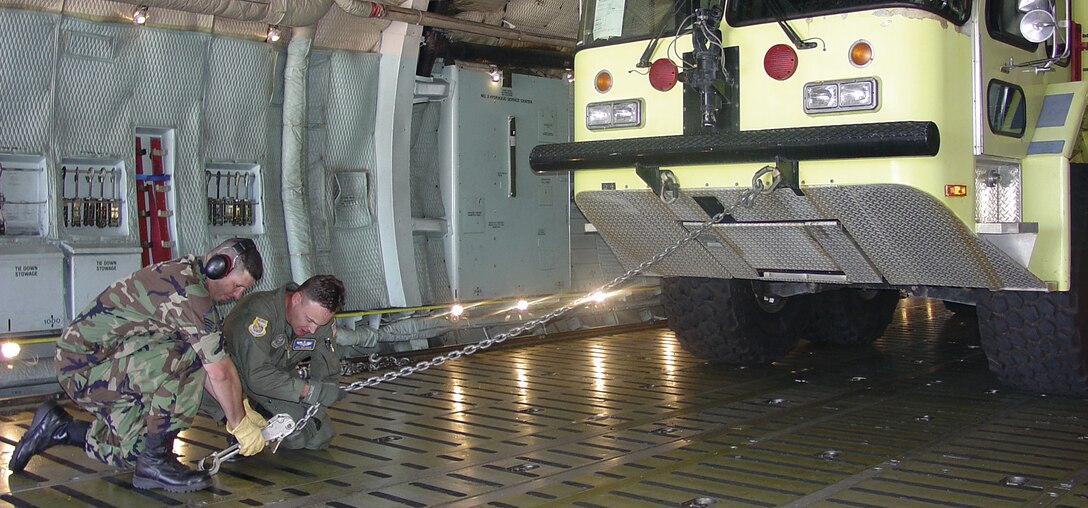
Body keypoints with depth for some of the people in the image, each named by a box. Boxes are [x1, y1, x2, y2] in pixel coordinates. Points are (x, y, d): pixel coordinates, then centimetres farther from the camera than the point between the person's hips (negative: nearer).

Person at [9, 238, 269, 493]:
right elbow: (219, 371, -21)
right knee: (185, 358, -28)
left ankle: (58, 428, 23)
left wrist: (242, 410, 8)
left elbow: (208, 366, 12)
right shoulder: (188, 292, -23)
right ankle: (155, 463, -17)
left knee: (140, 449, 10)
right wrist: (240, 424, -9)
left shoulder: (182, 274, 8)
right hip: (84, 363, -10)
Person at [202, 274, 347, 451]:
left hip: (282, 376, 4)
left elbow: (327, 375, -11)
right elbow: (257, 376, -42)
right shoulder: (257, 312, -36)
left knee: (320, 438, -6)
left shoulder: (323, 319, -17)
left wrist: (310, 418, -22)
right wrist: (311, 390, -42)